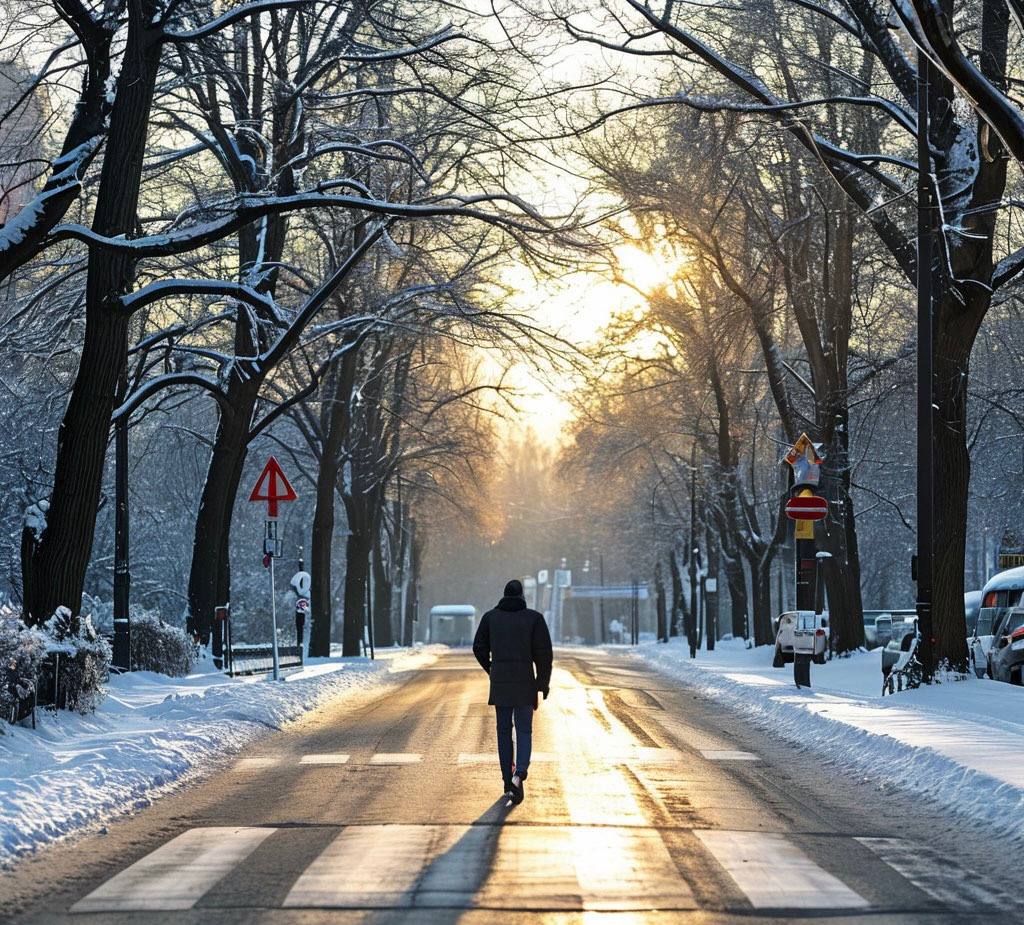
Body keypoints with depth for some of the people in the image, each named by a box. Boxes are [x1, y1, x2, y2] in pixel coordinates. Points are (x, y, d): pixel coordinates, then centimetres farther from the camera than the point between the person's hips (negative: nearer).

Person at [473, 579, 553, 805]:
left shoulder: (490, 617, 5)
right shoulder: (534, 618, -2)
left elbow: (479, 648, 8)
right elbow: (543, 652, -5)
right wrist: (543, 682, 3)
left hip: (499, 683, 2)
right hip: (525, 682, -2)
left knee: (504, 731, 12)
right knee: (524, 731, 5)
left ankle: (509, 783, 10)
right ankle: (520, 773, -21)